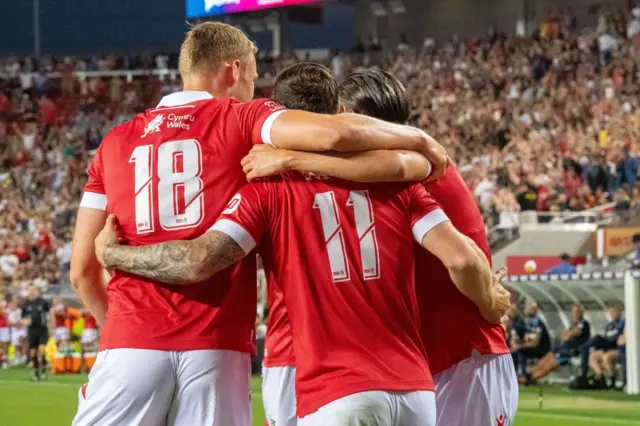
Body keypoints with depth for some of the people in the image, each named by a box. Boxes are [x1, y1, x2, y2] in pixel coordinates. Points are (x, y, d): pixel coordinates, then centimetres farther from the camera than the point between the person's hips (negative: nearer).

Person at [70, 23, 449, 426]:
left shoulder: (115, 143, 15)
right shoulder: (240, 121, 6)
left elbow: (84, 268, 14)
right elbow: (332, 133, -12)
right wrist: (416, 138, 5)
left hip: (130, 346, 2)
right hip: (215, 348, -2)